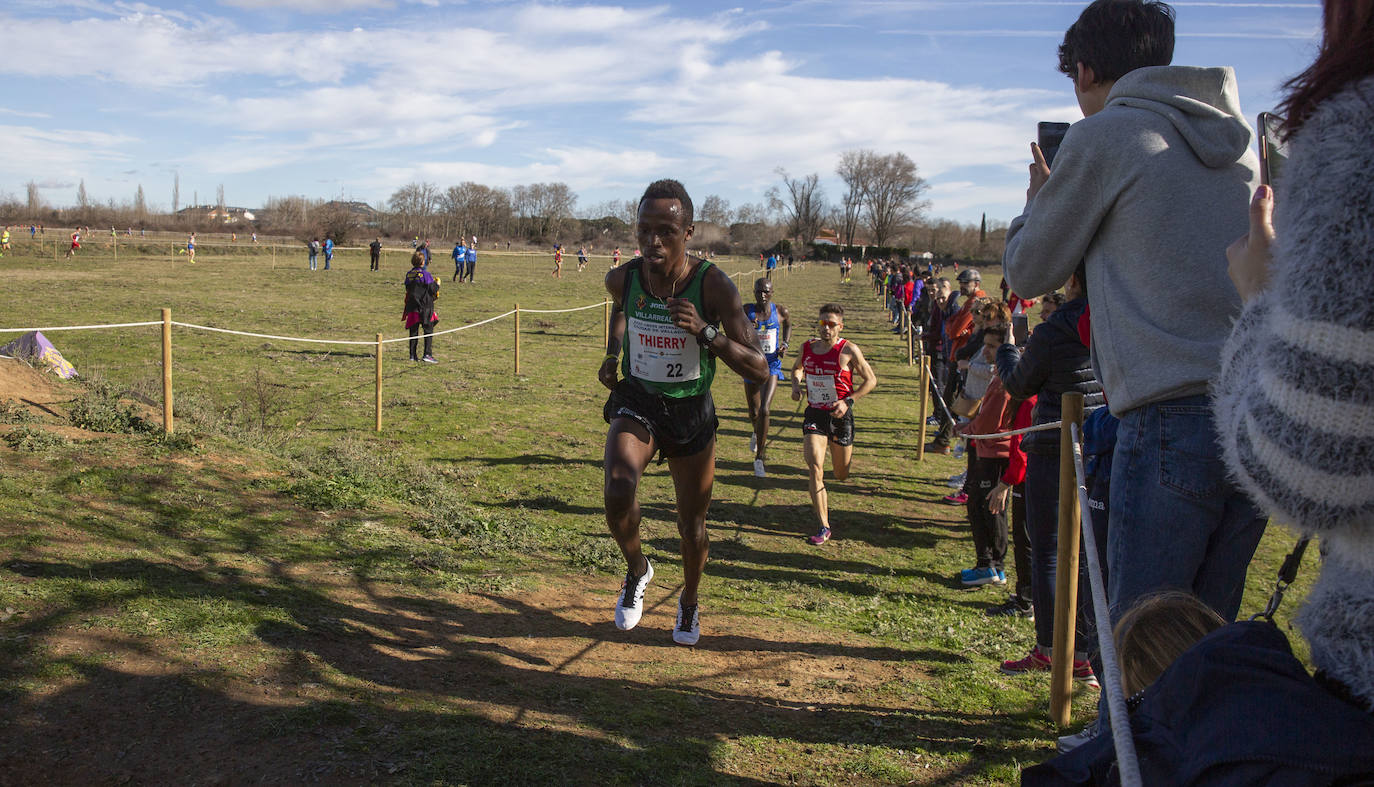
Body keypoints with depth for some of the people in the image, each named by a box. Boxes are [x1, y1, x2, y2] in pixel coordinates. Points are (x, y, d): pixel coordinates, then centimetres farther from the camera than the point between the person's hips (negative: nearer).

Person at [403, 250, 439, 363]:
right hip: (425, 307, -5)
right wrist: (437, 283, 9)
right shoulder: (425, 274, -12)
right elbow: (433, 290, -10)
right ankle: (428, 354, -7)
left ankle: (413, 355, 10)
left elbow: (408, 289, 15)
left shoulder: (409, 274, 6)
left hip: (412, 306, 5)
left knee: (413, 331, 9)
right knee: (429, 330, 1)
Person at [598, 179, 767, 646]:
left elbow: (758, 369, -23)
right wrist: (613, 354, 5)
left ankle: (690, 601, 44)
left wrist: (704, 330, -35)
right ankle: (636, 569, 6)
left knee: (692, 527, 12)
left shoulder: (714, 286, -22)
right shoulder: (623, 278, -12)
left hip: (691, 412, -1)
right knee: (618, 495, -28)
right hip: (636, 403, 1)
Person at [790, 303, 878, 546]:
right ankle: (824, 527, -11)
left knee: (841, 475, 13)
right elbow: (797, 369, 23)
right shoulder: (808, 348, 2)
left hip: (840, 416, -2)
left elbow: (871, 380, -4)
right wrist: (796, 385, 2)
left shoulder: (849, 350, -10)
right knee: (814, 467, -16)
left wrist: (848, 401, -15)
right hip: (814, 414, 2)